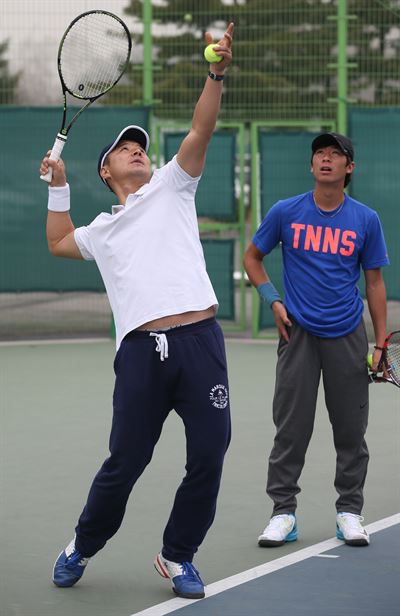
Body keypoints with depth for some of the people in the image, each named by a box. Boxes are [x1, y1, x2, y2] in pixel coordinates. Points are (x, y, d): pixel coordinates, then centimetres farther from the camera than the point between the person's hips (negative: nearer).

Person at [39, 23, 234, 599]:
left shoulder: (171, 188, 17)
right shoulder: (103, 229, 25)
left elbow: (200, 131, 3)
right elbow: (58, 242, 44)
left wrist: (216, 74, -11)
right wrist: (58, 185, 36)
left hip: (199, 339, -1)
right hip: (141, 350, 1)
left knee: (209, 455, -3)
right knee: (125, 463, 0)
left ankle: (178, 556, 13)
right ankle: (83, 546, 21)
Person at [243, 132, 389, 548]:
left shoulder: (366, 221, 1)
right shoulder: (286, 213, 0)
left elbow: (374, 283, 6)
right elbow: (252, 256, 13)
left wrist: (380, 344, 2)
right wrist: (272, 301, -1)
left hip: (347, 337, 1)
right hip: (298, 333, -1)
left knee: (351, 429, 4)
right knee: (291, 428, -1)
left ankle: (349, 511, 15)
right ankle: (283, 513, 6)